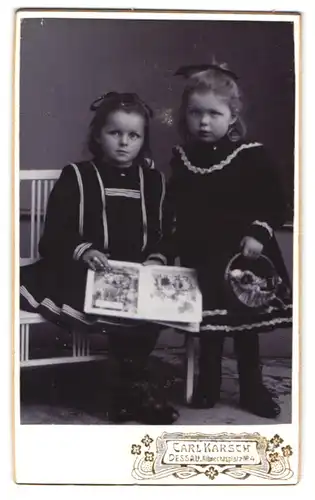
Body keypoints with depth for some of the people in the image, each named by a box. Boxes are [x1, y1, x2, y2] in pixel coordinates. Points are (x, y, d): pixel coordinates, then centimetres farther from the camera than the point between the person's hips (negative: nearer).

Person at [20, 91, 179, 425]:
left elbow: (163, 233, 13)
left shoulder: (153, 180, 14)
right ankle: (131, 388, -7)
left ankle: (129, 388, -7)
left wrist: (156, 258, -8)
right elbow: (53, 238, -3)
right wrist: (83, 251, -21)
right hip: (84, 272, -3)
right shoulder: (76, 177, 3)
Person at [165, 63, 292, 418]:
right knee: (208, 325, 11)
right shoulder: (182, 158, 3)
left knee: (246, 324, 8)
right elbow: (174, 208, 12)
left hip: (243, 257, -2)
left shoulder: (251, 156, -8)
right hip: (200, 259, 3)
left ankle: (252, 388, 23)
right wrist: (175, 245, 6)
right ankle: (208, 383, 29)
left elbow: (275, 204, -7)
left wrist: (258, 234, -19)